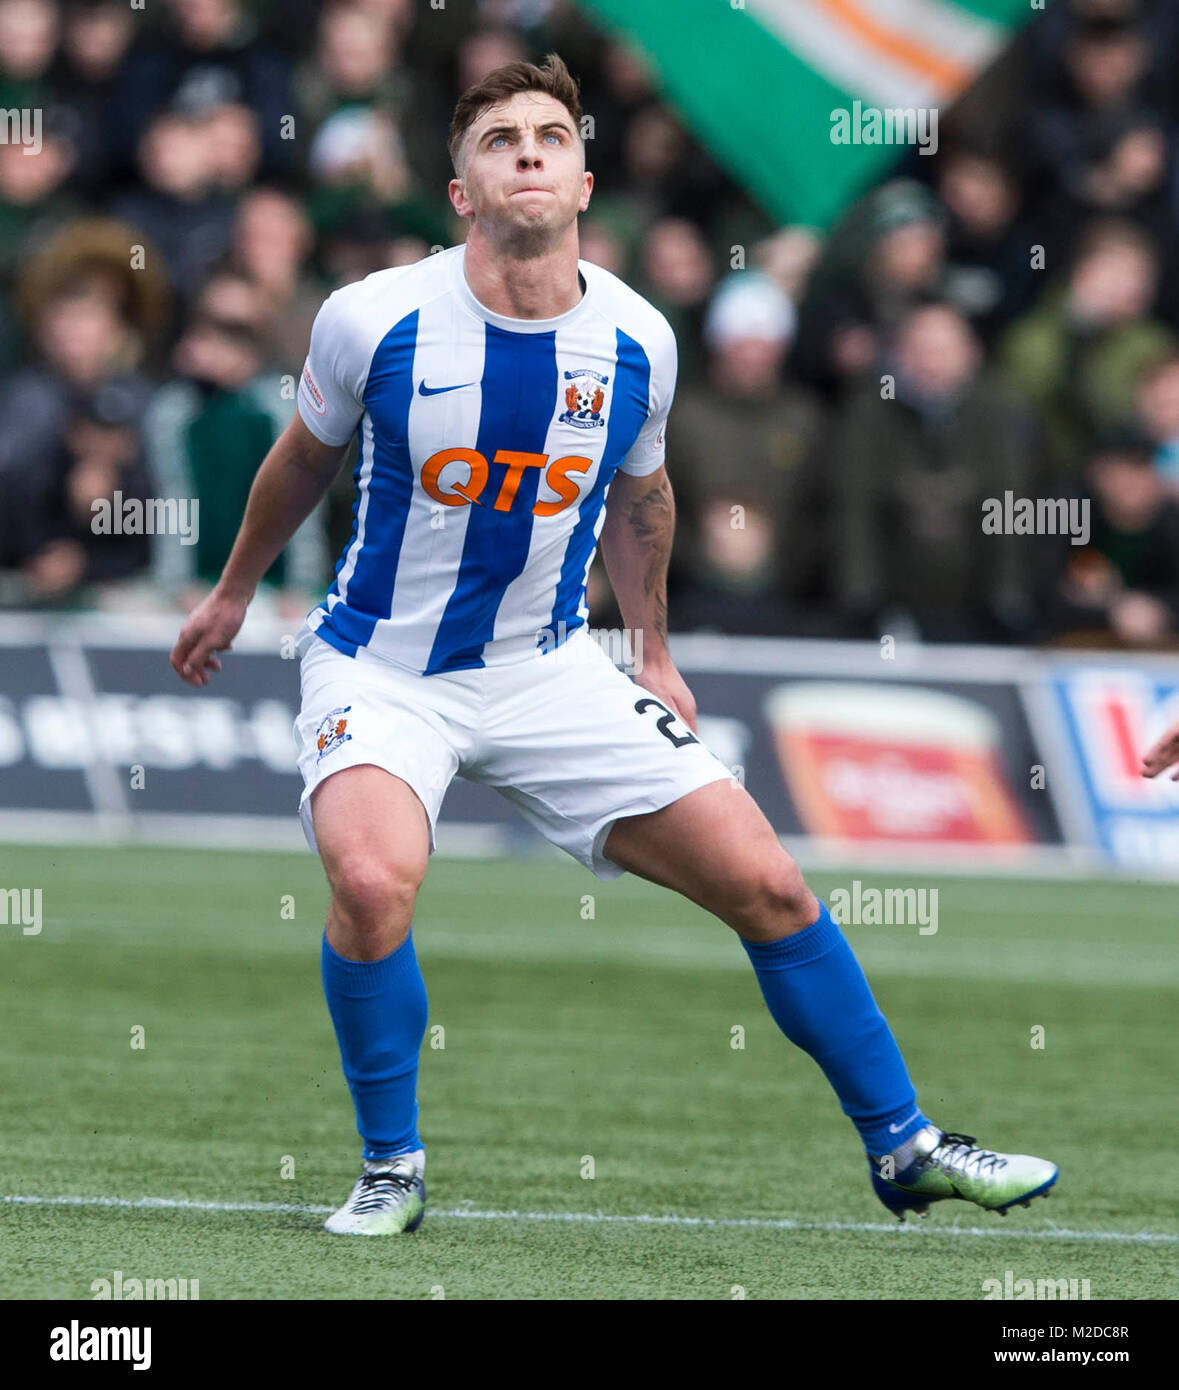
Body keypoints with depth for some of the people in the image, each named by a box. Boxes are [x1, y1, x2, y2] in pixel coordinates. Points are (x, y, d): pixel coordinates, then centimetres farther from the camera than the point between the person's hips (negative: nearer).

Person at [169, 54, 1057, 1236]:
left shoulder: (637, 343, -8)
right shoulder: (375, 321, -16)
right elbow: (306, 455, 6)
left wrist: (653, 651, 22)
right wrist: (234, 590, 19)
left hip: (550, 671, 3)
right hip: (380, 670, -3)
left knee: (765, 883, -2)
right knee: (372, 881, -33)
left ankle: (903, 1148, 17)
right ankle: (391, 1169, -9)